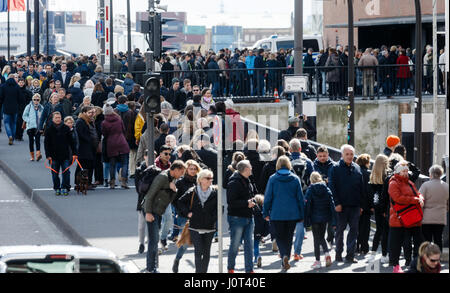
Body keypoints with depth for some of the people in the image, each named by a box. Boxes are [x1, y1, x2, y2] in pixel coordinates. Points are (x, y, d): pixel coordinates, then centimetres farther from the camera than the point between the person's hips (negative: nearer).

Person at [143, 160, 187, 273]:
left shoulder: (173, 179, 10)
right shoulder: (163, 177, -18)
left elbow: (172, 198, 11)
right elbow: (150, 195, -19)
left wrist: (174, 189, -11)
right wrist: (148, 213, -21)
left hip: (159, 212, 9)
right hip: (152, 211, -9)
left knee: (155, 239, 13)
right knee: (154, 239, -10)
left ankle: (150, 266, 21)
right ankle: (152, 268, -6)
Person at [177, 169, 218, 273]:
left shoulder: (215, 192, 2)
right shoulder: (192, 192, -1)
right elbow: (180, 202, 11)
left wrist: (214, 218, -1)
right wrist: (187, 213, 1)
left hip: (209, 228, 2)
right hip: (195, 227, -2)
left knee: (206, 252, 9)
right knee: (198, 251, -11)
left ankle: (204, 271, 20)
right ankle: (199, 271, -12)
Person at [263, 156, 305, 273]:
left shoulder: (273, 179, -5)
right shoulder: (295, 179, 1)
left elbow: (268, 197, -3)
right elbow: (300, 198, 4)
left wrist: (266, 213, 6)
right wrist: (302, 215, 10)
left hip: (277, 214, -2)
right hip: (292, 214, 2)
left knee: (280, 238, 5)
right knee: (289, 238, 15)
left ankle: (284, 256, -20)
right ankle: (285, 262, 19)